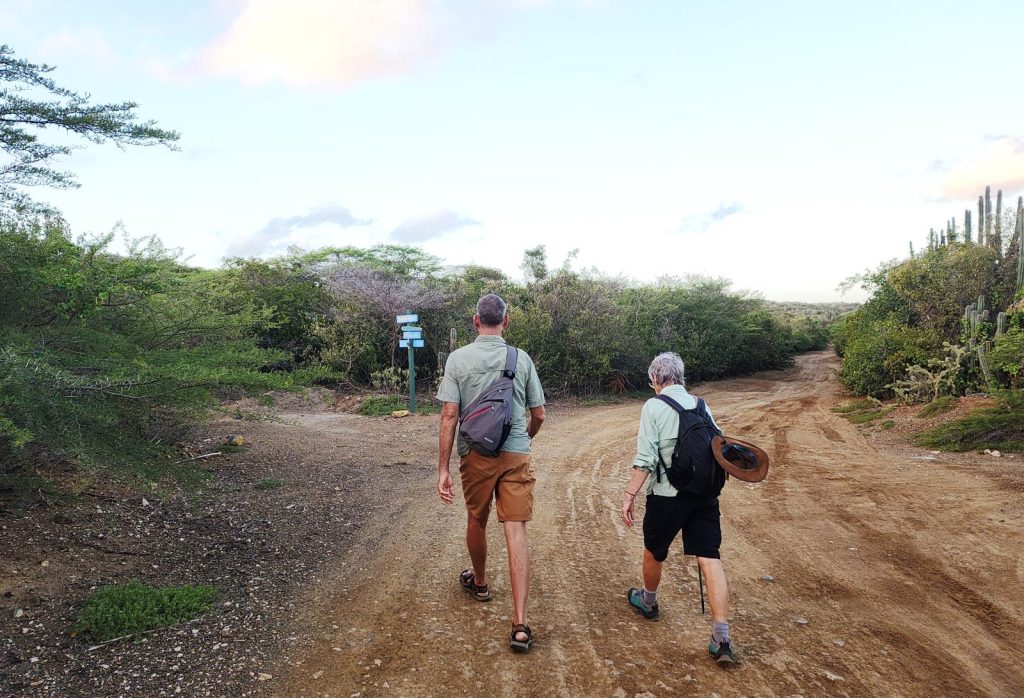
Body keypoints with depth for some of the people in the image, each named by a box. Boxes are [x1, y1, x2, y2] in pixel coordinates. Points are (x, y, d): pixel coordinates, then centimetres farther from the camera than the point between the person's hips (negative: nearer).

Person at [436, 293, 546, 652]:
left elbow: (449, 416, -9)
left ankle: (479, 582, 46)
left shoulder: (457, 359, -5)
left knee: (476, 521, 22)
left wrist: (442, 469, -5)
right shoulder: (522, 359, -1)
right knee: (516, 532, -1)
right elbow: (538, 414, 6)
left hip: (475, 455, 0)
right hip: (516, 455, 0)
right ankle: (520, 624, -5)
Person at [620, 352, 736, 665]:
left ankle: (648, 602, 43)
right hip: (705, 494, 4)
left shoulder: (654, 407, -8)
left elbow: (645, 459, -13)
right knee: (710, 559, 1)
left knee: (653, 552, 20)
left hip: (666, 495, -4)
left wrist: (630, 495, -8)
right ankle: (722, 638, -5)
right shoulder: (700, 405, 8)